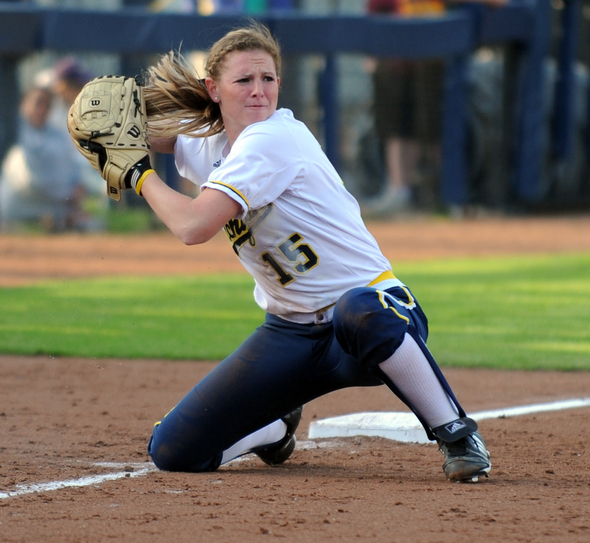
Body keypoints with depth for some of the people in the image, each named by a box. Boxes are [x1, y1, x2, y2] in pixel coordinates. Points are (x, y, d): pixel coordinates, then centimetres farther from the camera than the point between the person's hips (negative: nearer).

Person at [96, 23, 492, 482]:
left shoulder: (271, 140, -18)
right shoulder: (207, 141, 6)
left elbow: (193, 226, -26)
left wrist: (140, 173, -11)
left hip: (372, 304, -7)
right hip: (290, 334, 7)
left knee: (360, 312, -46)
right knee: (174, 451, -5)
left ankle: (455, 432, -23)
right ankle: (277, 427, 27)